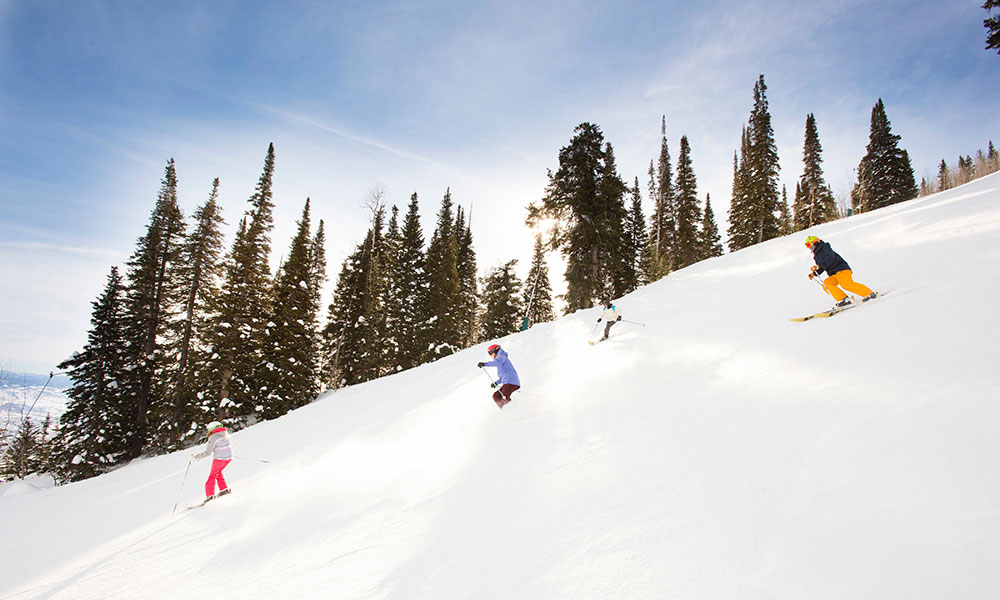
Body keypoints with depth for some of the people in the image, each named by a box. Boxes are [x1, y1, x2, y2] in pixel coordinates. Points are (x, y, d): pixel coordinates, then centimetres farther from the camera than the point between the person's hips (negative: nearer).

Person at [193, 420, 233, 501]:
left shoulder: (213, 437, -12)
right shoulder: (226, 434, 8)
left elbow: (208, 452, -14)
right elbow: (231, 445, 18)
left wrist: (196, 456, -4)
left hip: (219, 458, -7)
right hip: (229, 457, 7)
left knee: (212, 475, 10)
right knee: (218, 472, 26)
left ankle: (210, 494, 5)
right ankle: (224, 489, 22)